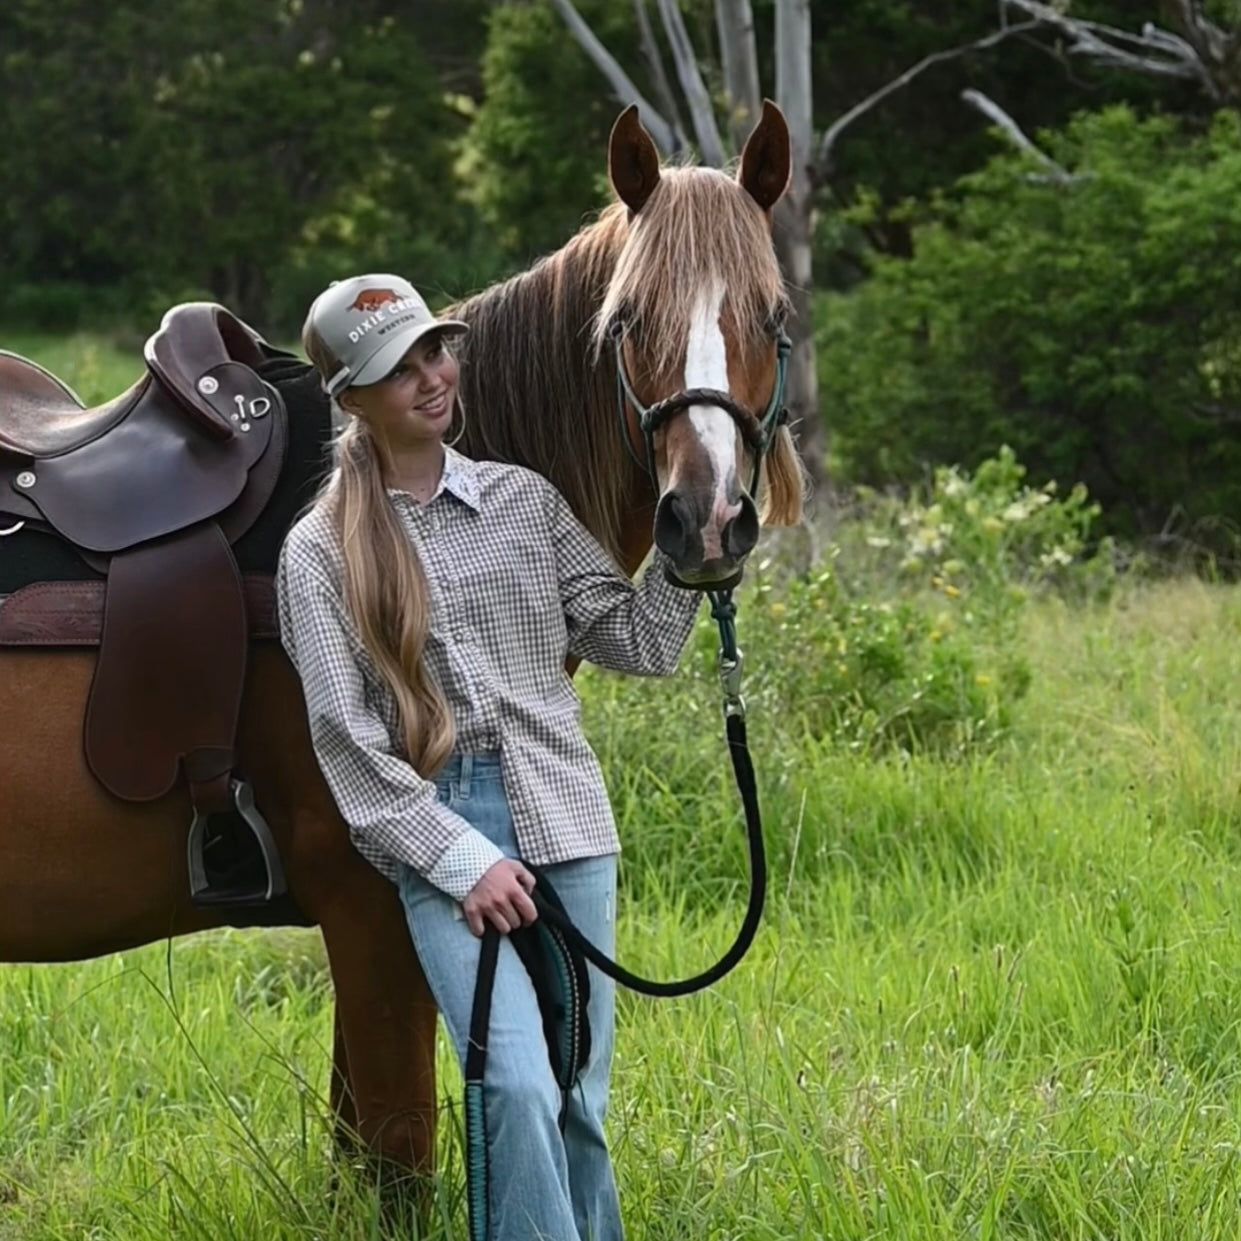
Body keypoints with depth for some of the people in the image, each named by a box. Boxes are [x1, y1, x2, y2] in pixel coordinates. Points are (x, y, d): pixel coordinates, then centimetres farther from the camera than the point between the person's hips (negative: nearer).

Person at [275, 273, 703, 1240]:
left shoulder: (526, 501, 10)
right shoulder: (321, 553, 1)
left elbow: (639, 643, 10)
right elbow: (345, 736, -4)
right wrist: (462, 859, -11)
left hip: (565, 823, 3)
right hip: (438, 833, -3)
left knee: (581, 1102, 5)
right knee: (519, 1091, -19)